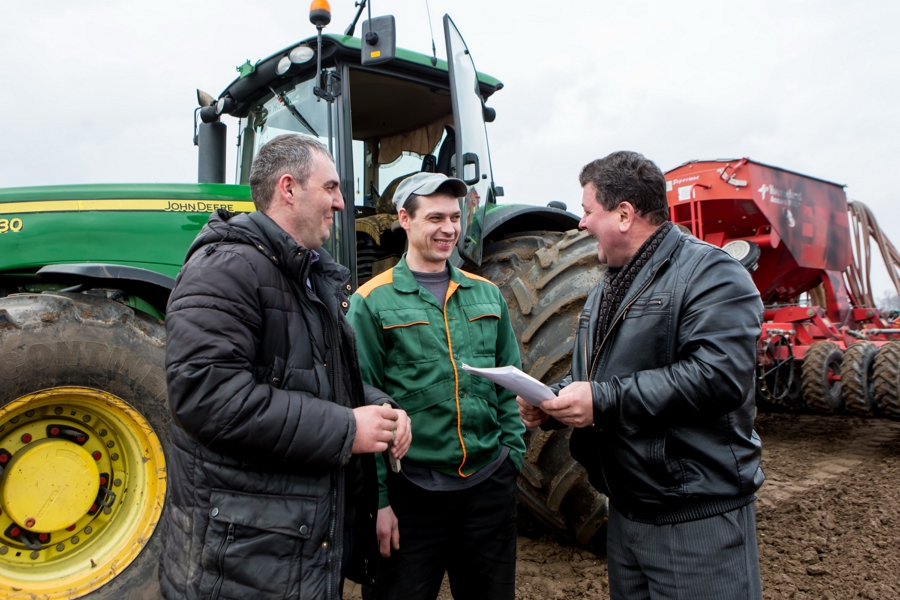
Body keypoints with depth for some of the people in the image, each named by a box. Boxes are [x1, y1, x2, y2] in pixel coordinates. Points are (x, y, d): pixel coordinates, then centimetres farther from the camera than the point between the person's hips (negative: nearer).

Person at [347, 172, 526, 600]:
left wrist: (513, 451, 6)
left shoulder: (486, 294, 7)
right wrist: (376, 499, -9)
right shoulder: (372, 302, -6)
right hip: (411, 493, -4)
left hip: (490, 485, 4)